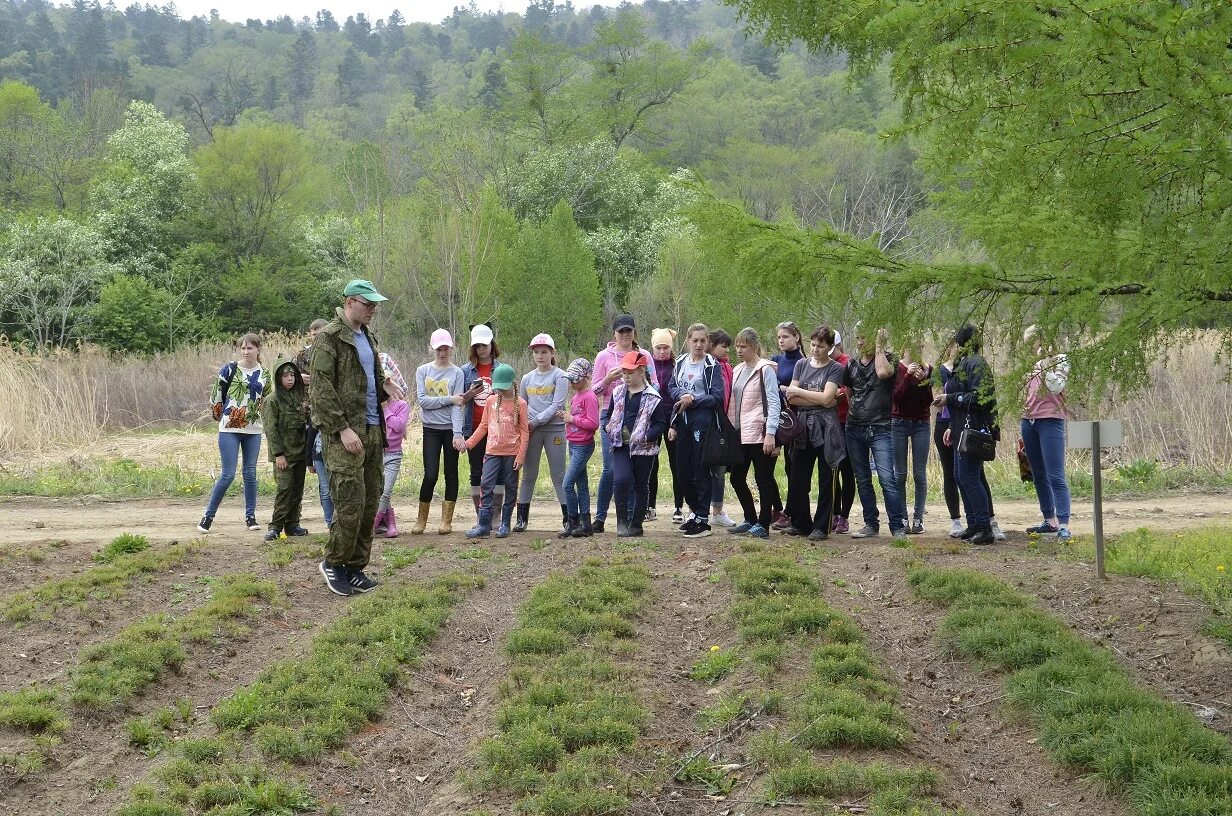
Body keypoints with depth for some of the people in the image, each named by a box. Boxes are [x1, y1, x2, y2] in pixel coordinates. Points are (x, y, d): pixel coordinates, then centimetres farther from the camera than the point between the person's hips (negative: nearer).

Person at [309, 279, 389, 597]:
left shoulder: (368, 337, 18)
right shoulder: (329, 338, -7)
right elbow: (321, 389, -14)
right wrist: (342, 428, -18)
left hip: (372, 430, 8)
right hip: (344, 433, -8)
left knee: (371, 501, 6)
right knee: (351, 500, -12)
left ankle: (355, 567, 14)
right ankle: (333, 562, 4)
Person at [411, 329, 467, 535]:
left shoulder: (457, 373, -1)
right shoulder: (423, 371, 3)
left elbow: (457, 406, -9)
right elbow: (423, 400, -8)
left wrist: (458, 433, -18)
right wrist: (449, 399, -13)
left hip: (451, 429, 0)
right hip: (431, 429, 0)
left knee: (451, 474, 5)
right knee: (430, 474, -6)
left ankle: (447, 520, 12)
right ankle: (421, 520, 6)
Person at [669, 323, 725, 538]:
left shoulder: (712, 366, -5)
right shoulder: (681, 363, 12)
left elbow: (717, 397, -9)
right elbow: (673, 388, 10)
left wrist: (692, 401, -13)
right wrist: (683, 395, -11)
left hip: (702, 419, -6)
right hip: (683, 419, 6)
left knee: (701, 470, -5)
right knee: (683, 469, 10)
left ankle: (703, 520, -1)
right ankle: (694, 512, 25)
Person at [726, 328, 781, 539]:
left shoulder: (765, 370, -8)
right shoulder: (737, 371, 15)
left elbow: (774, 402, -12)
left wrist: (770, 433, -19)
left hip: (759, 434, -8)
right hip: (740, 434, 8)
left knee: (763, 479, -2)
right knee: (737, 478, 10)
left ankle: (763, 525, 3)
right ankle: (750, 520, 22)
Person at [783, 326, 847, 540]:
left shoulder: (835, 369, -1)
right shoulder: (801, 365, 10)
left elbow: (826, 397, -14)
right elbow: (791, 398, 0)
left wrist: (798, 391, -6)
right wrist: (819, 400, -10)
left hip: (826, 428, -4)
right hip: (803, 426, 4)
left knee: (826, 480, 1)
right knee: (798, 478, 4)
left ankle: (821, 527, 7)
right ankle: (800, 523, 15)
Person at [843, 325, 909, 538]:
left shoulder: (888, 359, -1)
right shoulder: (852, 365, 12)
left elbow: (883, 373, -25)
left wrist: (879, 347, -14)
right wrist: (853, 410, 12)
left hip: (880, 429, -5)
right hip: (855, 429, 5)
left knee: (887, 478, -15)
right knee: (862, 480, 9)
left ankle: (898, 526, -14)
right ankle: (871, 524, 17)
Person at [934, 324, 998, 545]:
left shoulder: (975, 364, -12)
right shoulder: (964, 363, 19)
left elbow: (979, 398, -22)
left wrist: (949, 398, -15)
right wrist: (952, 427, 20)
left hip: (973, 431, -11)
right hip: (962, 431, 11)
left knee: (969, 477, -11)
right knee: (961, 477, 13)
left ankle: (985, 529, -9)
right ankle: (973, 525, 19)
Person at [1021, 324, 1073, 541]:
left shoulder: (1060, 360, -2)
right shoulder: (1032, 365, 14)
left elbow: (1057, 387, -16)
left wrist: (1044, 364, -15)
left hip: (1050, 421, -7)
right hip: (1028, 422, 7)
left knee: (1055, 476, -14)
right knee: (1038, 475, 10)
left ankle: (1063, 526, -18)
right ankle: (1049, 521, 18)